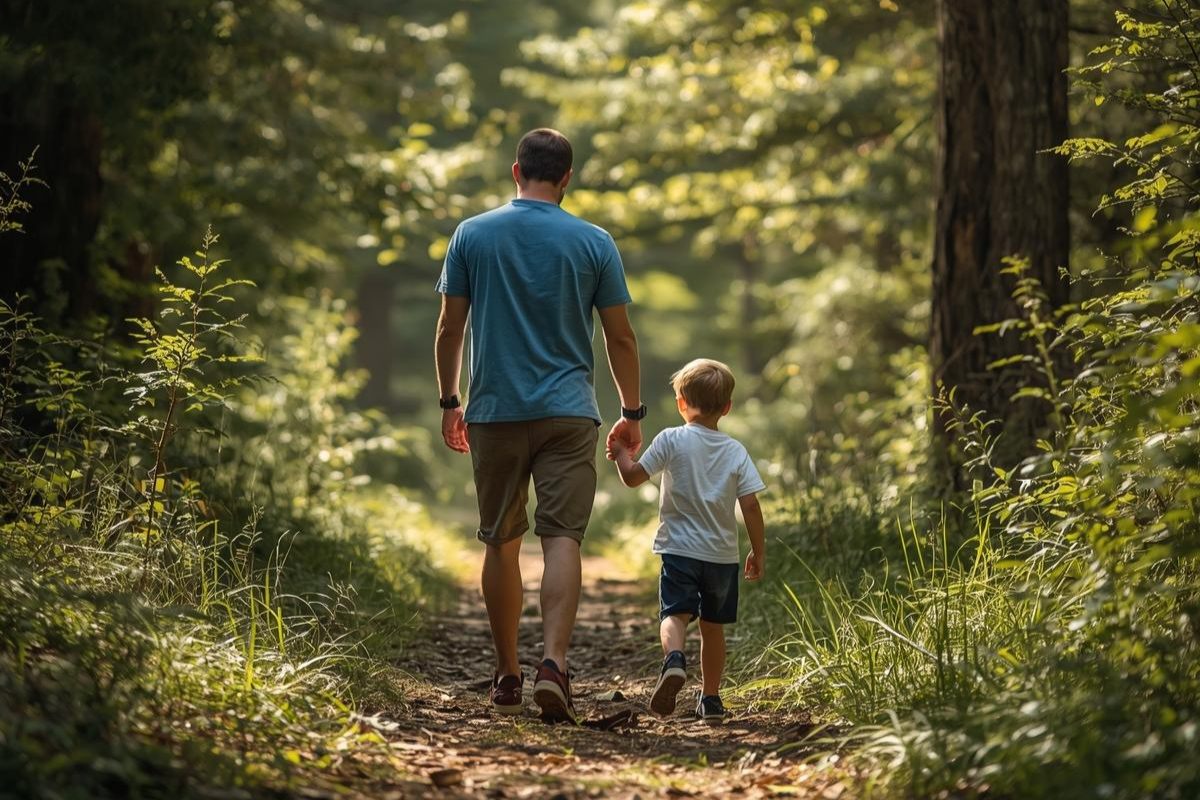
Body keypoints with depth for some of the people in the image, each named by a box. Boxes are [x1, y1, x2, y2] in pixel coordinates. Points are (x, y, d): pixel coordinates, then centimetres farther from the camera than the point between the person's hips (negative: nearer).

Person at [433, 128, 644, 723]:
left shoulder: (471, 236, 2)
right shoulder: (594, 243, 0)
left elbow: (450, 329, 4)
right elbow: (620, 339, 3)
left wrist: (449, 402, 15)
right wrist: (632, 413, 13)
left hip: (494, 412, 1)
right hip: (568, 413, -1)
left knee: (502, 544, 11)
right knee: (562, 539, -5)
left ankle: (507, 677, 18)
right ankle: (553, 663, -23)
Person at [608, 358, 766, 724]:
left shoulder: (671, 440, -5)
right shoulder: (736, 451, 2)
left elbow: (633, 476, -5)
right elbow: (750, 505, -2)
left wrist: (621, 455, 16)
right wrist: (758, 551, 7)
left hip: (680, 548, -3)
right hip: (722, 553, 3)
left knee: (675, 613, -9)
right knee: (713, 626, 15)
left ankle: (674, 659, -41)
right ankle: (710, 698, 20)